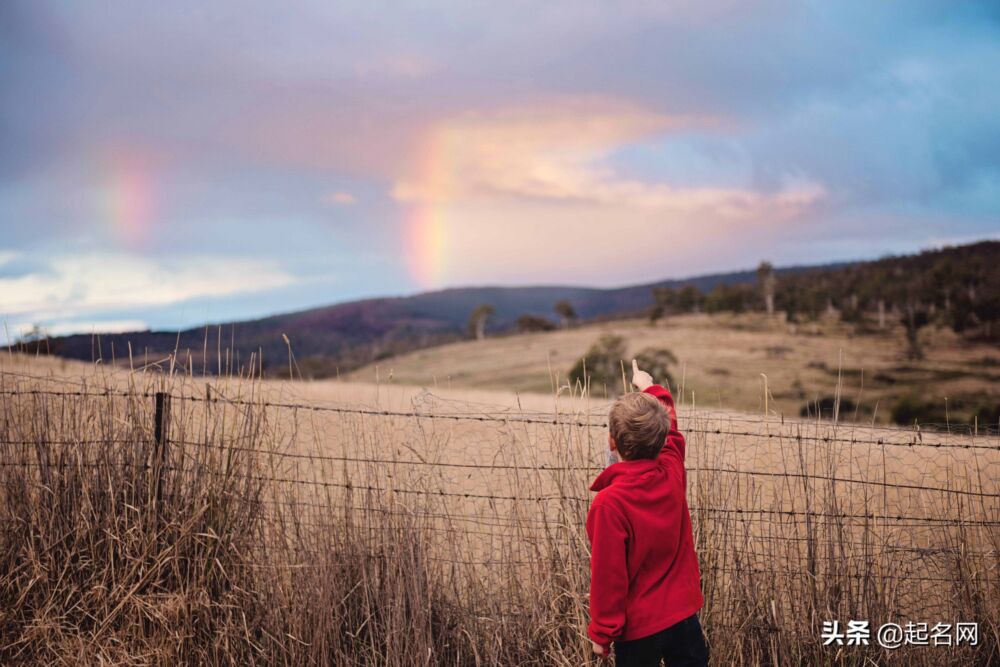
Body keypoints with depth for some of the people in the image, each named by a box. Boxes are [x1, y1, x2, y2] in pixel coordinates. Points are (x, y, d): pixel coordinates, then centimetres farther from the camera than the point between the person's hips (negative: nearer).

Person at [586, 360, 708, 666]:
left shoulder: (609, 503, -25)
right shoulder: (673, 473, -9)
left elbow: (608, 576, -19)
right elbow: (670, 430, 14)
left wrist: (602, 633, -7)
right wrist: (651, 388, 29)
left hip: (638, 627, -5)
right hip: (684, 614, 5)